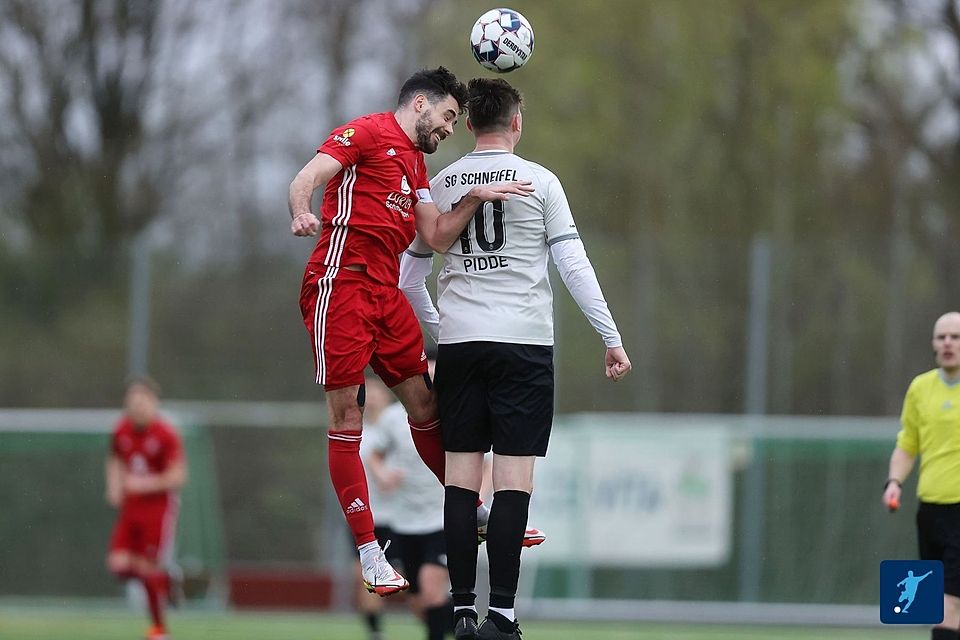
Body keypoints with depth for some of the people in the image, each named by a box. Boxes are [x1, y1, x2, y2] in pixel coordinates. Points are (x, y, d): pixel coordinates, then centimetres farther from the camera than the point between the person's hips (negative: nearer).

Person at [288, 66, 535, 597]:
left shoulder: (415, 164, 23)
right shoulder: (367, 133, -2)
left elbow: (436, 237, 16)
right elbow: (305, 180, -14)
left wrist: (475, 199, 1)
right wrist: (301, 213, -36)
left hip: (385, 293, 8)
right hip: (340, 285, -8)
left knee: (424, 403, 11)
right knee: (346, 418, -7)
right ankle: (368, 553, -7)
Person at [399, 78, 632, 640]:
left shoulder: (440, 186, 10)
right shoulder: (538, 181, -1)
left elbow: (410, 277, 17)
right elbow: (574, 265, -5)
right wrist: (612, 339, -1)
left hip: (459, 343, 3)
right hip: (523, 341, -3)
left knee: (461, 474, 5)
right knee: (514, 477, -4)